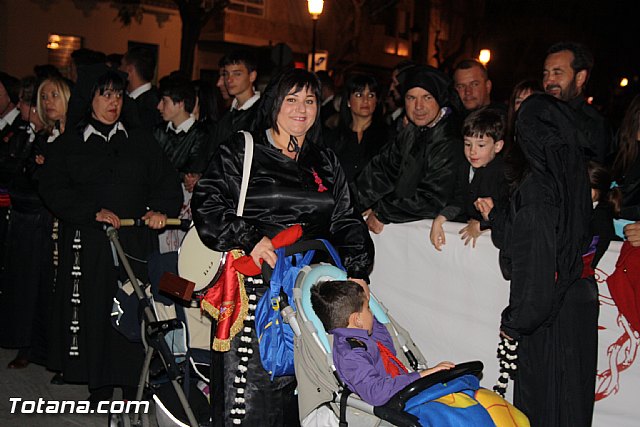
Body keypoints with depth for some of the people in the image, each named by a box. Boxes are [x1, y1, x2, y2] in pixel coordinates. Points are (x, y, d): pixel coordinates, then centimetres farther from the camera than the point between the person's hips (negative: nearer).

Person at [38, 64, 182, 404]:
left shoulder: (139, 140, 12)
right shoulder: (68, 143, 8)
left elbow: (166, 180, 9)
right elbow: (53, 189, -1)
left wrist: (161, 209, -11)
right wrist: (93, 212, -13)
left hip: (136, 240, 1)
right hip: (88, 244, 0)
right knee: (94, 309, 1)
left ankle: (133, 383, 10)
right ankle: (100, 384, 16)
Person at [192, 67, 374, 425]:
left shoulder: (326, 162, 19)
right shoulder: (241, 150, 7)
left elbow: (347, 221, 15)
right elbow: (206, 203, -2)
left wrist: (358, 271, 0)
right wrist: (250, 239, -13)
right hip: (256, 282, -3)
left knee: (296, 383, 0)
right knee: (250, 384, -5)